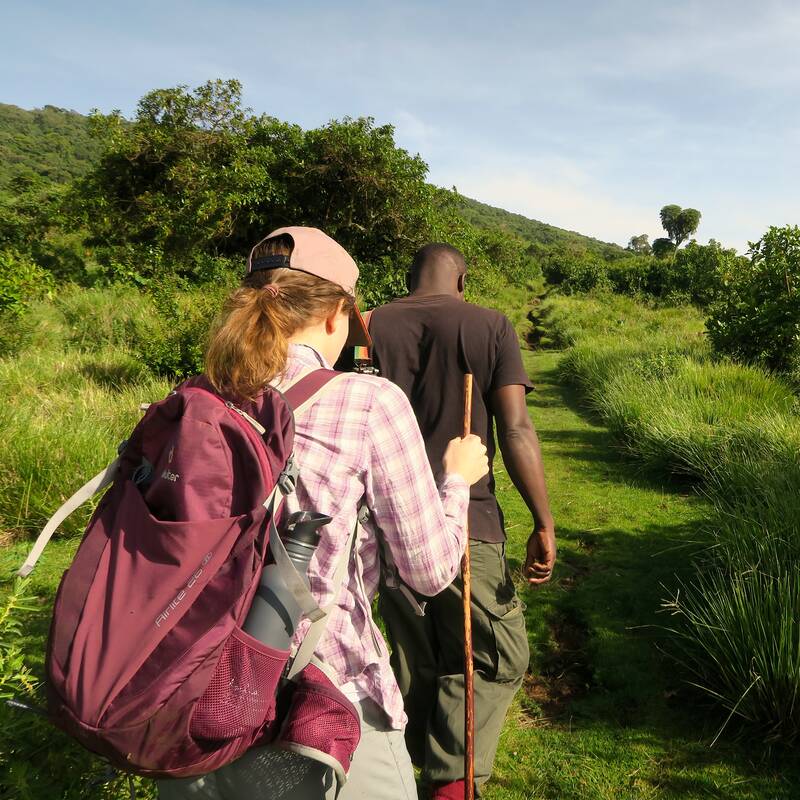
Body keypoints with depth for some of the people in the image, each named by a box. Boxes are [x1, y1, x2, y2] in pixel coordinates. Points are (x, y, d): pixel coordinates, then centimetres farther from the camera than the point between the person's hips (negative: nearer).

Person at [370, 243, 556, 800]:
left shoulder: (370, 329, 5)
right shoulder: (490, 327, -2)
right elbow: (516, 430, -10)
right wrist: (544, 524, -6)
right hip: (465, 524, -3)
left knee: (413, 659, 19)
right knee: (496, 658, 14)